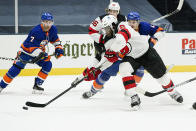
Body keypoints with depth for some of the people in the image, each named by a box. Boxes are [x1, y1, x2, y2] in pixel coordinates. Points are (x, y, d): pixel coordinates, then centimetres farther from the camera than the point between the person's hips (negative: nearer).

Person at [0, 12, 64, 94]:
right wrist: (40, 53, -44)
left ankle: (37, 85, -6)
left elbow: (55, 40, 14)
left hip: (39, 51, 7)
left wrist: (58, 48, 2)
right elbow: (31, 46, -33)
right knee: (17, 68, -12)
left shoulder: (53, 30, -7)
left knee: (48, 64, -14)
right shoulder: (36, 31, -31)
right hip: (26, 51, -7)